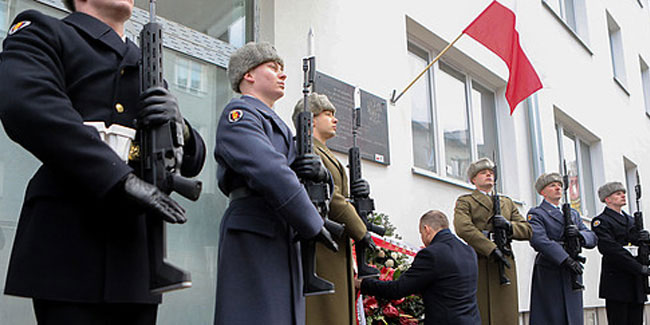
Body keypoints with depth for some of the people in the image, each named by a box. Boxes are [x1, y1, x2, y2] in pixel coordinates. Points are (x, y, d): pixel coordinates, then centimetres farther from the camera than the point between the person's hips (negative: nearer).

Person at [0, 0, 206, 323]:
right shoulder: (41, 31, 9)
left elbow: (192, 161, 19)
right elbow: (26, 103, -13)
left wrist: (178, 126, -5)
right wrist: (121, 179, -20)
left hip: (138, 253, 6)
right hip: (70, 242, -5)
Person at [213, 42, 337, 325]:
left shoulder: (278, 125, 26)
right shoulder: (239, 114, -3)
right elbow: (270, 171, -17)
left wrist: (319, 170, -3)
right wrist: (314, 225, -16)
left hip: (285, 242, 9)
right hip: (253, 236, -9)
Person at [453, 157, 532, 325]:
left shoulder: (507, 203, 24)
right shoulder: (465, 202, 8)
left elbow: (527, 230, 17)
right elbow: (463, 228, -11)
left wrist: (509, 226, -6)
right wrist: (492, 249, -20)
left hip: (505, 265, 5)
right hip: (478, 266, -4)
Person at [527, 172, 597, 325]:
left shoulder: (573, 214, 21)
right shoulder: (536, 214, 0)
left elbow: (593, 239, 13)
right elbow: (538, 239, -18)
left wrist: (579, 233, -10)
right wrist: (565, 259, -26)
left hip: (572, 275, 6)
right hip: (549, 276, -6)